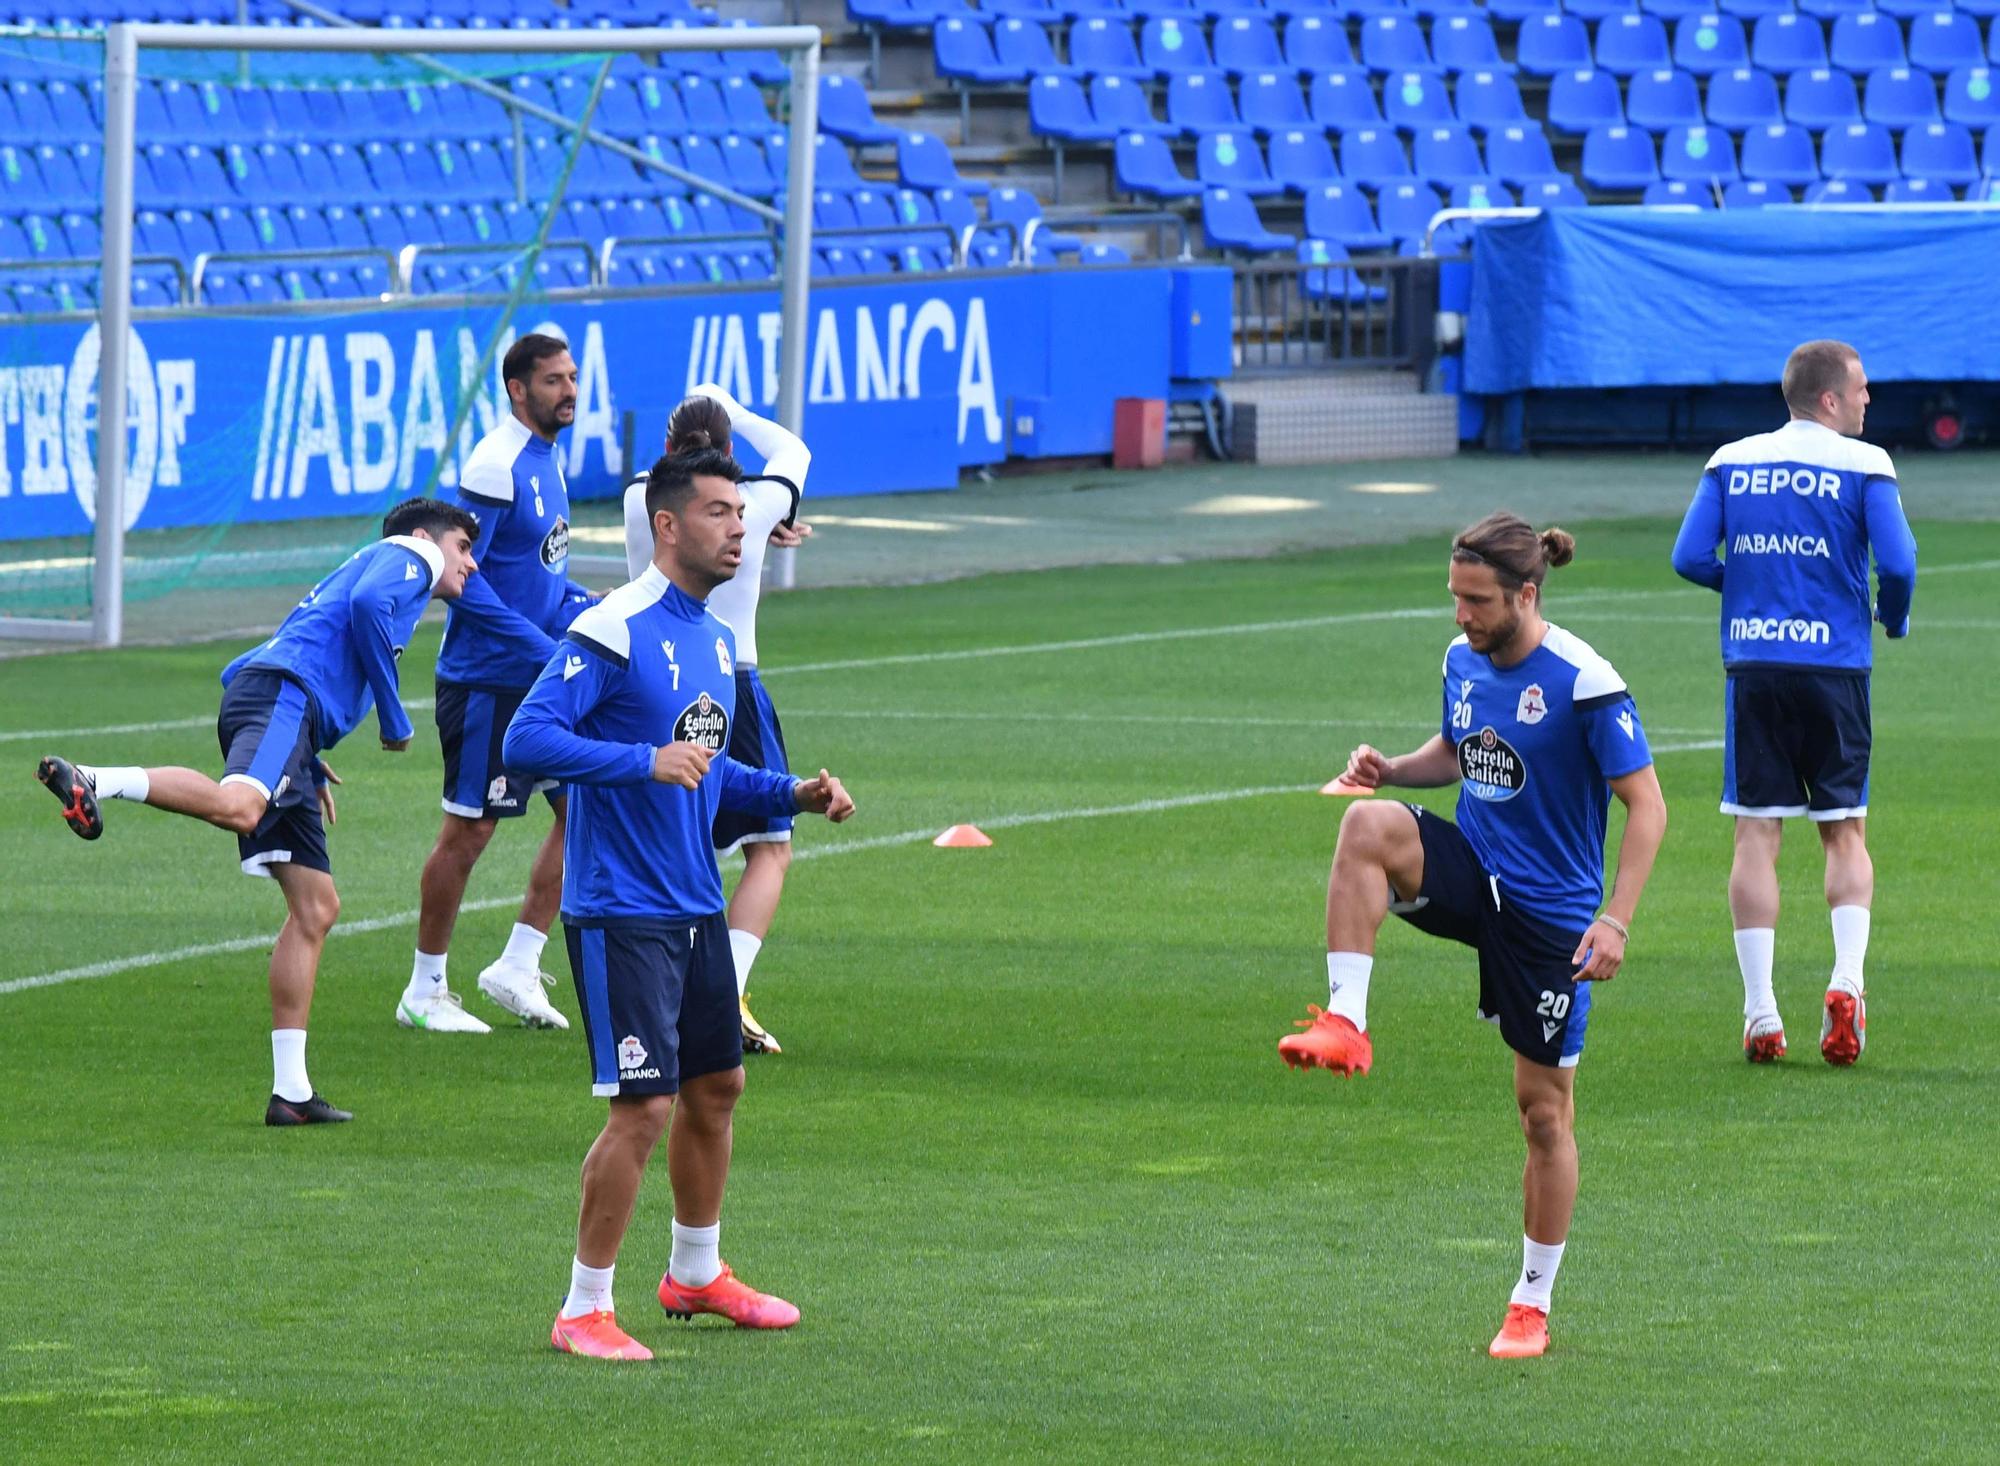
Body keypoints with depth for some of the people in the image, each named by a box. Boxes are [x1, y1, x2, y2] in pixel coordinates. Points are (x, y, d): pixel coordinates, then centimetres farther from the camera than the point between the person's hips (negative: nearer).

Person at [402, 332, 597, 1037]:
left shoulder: (545, 456, 11)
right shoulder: (496, 465, -18)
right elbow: (459, 575, -22)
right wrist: (542, 647, -22)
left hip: (540, 681, 9)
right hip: (486, 679, -9)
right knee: (469, 831, -2)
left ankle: (517, 966, 14)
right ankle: (425, 991, 9)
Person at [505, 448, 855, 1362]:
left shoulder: (715, 640, 13)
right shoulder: (614, 631, -15)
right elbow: (528, 739, -22)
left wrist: (793, 795, 11)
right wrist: (648, 761, -29)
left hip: (697, 909, 9)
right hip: (621, 914, -9)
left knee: (716, 1087, 18)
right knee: (644, 1107, -11)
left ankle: (696, 1275, 36)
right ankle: (583, 1311, -1)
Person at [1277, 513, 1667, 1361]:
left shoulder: (1583, 683, -18)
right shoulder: (1462, 661, 2)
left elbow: (1646, 803, -15)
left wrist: (1616, 921, -24)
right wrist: (1394, 769, -2)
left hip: (1549, 911, -5)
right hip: (1471, 875, 5)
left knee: (1545, 1111, 3)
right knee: (1370, 824, -28)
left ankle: (1533, 1305, 17)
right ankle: (1346, 1026, -31)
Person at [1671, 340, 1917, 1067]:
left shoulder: (1732, 462, 6)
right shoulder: (1863, 465, -3)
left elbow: (1689, 557, 0)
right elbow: (1897, 563, -11)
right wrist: (1894, 618, 10)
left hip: (1752, 666, 2)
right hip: (1833, 665, -2)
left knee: (1756, 835, 3)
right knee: (1846, 830, 9)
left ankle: (1760, 1010, -2)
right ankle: (1846, 981, -10)